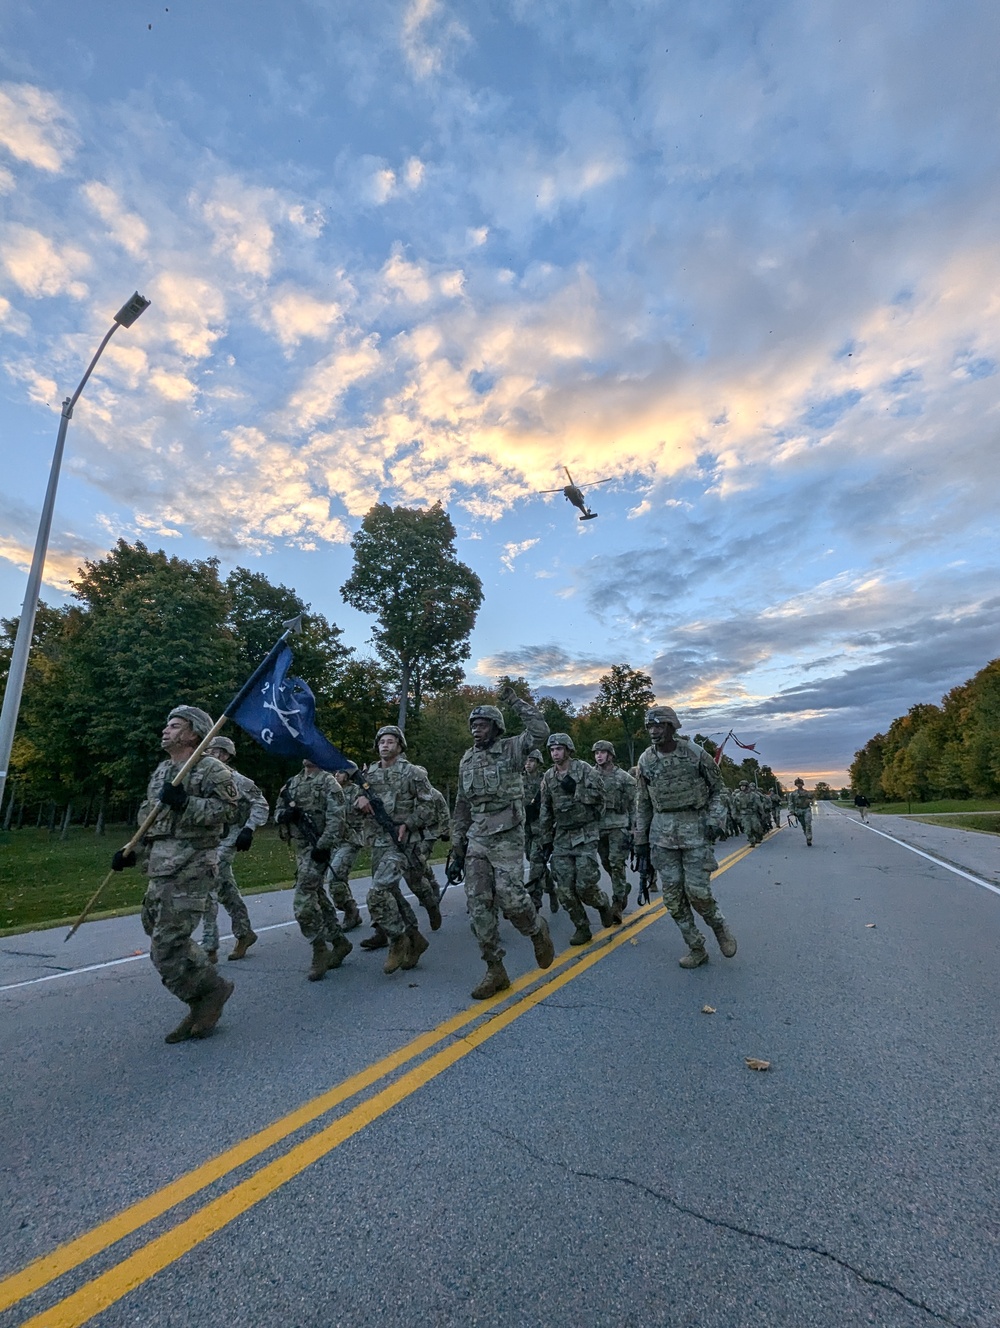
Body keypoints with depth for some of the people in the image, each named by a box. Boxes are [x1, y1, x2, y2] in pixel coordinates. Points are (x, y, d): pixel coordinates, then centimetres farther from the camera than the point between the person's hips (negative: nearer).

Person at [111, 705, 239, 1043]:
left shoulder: (212, 769, -9)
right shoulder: (160, 771, 18)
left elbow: (226, 810, -19)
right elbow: (148, 816, 25)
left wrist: (185, 802, -25)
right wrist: (132, 851, 16)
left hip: (190, 869, -9)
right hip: (159, 869, 9)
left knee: (168, 946, -10)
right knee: (167, 942, 14)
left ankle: (211, 990, 12)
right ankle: (202, 1006, 27)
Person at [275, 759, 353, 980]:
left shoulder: (328, 782, -9)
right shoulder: (293, 782, 13)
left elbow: (336, 818, -16)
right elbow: (278, 812, 16)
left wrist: (322, 845, -22)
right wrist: (285, 814, -7)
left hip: (317, 848, -8)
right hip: (300, 847, 8)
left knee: (303, 902, -11)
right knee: (318, 897, 14)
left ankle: (321, 953, 4)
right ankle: (340, 942, 27)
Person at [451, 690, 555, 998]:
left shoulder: (510, 749, -2)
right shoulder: (467, 760, 14)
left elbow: (540, 731, -20)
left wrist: (516, 701, -13)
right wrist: (457, 840, 15)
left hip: (507, 836, -5)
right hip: (476, 839, 6)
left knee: (509, 896, -13)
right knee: (478, 903, 1)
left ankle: (537, 930, 22)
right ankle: (495, 970, 14)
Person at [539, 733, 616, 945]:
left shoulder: (584, 769, -4)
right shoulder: (548, 777, 8)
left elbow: (598, 794, -11)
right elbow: (545, 812, 12)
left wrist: (575, 789, -19)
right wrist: (546, 840, 12)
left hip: (586, 835, -4)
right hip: (562, 837, 4)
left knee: (584, 886, -9)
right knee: (564, 890, 0)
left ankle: (604, 904, 23)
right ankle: (582, 928, 18)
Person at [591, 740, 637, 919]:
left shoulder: (624, 777, -1)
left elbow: (633, 805, 1)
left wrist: (634, 829, -3)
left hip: (619, 825, -3)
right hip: (598, 826, 3)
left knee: (617, 864, -9)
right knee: (607, 863, 13)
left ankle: (617, 904, -2)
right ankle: (624, 888, 37)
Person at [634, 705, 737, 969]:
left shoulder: (695, 754, -7)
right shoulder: (645, 761, 2)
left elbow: (717, 789, 4)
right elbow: (642, 804, 9)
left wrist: (714, 820, -9)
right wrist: (641, 841, 9)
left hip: (694, 828, -3)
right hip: (662, 834, 4)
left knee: (698, 891, -6)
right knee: (672, 896, 5)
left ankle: (720, 927, 26)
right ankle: (696, 949, 22)